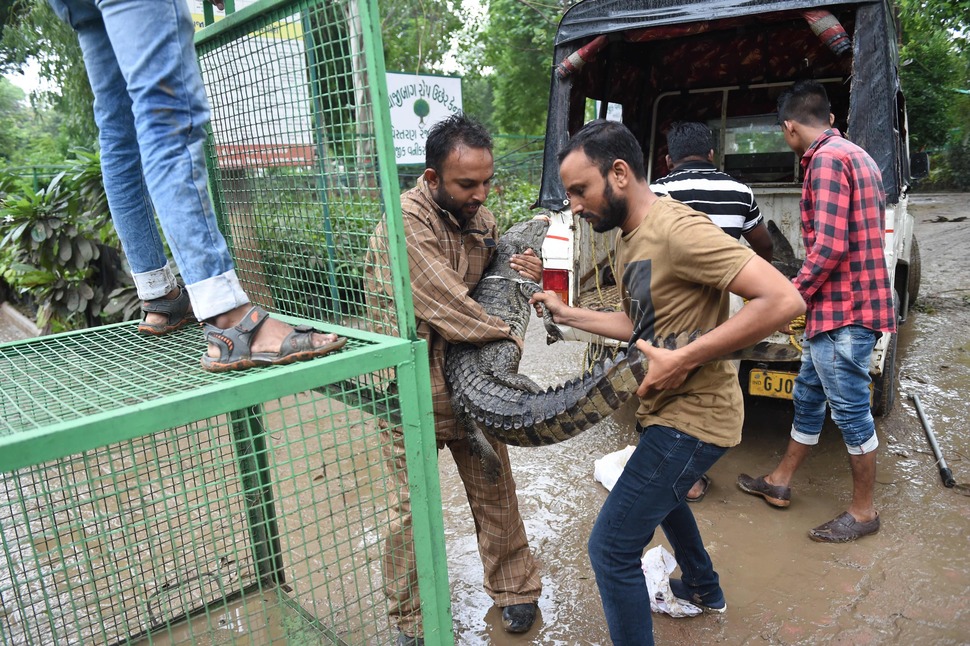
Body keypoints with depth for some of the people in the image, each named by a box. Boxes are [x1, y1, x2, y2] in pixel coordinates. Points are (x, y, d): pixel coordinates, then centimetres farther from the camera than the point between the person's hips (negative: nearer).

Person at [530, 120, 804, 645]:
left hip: (693, 415, -11)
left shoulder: (676, 229, -25)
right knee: (661, 496, 35)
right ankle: (703, 589, 61)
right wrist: (568, 315, 9)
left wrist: (682, 359, -31)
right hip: (665, 407, 11)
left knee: (610, 549, -8)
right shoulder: (629, 238, 6)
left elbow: (783, 299, -30)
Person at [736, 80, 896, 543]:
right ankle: (779, 483, 32)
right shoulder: (855, 155, 16)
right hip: (839, 308, 10)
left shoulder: (827, 159, -16)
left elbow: (829, 246, -24)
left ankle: (863, 512, 18)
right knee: (808, 397, 18)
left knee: (850, 410, 2)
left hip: (843, 311, -10)